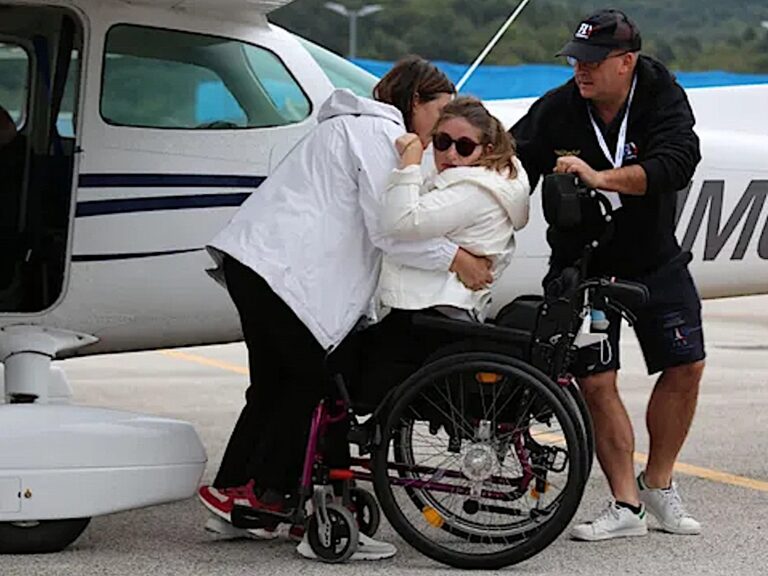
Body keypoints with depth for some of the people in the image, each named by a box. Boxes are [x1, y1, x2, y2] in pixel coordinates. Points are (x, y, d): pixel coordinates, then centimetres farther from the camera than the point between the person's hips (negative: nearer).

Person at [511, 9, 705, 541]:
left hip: (655, 260, 1)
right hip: (581, 266, -1)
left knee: (685, 368, 2)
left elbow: (676, 163, -33)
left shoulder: (663, 99, -16)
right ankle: (626, 506, -1)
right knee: (596, 382, -8)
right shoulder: (554, 112, -15)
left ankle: (658, 484, 21)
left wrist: (599, 177, -44)